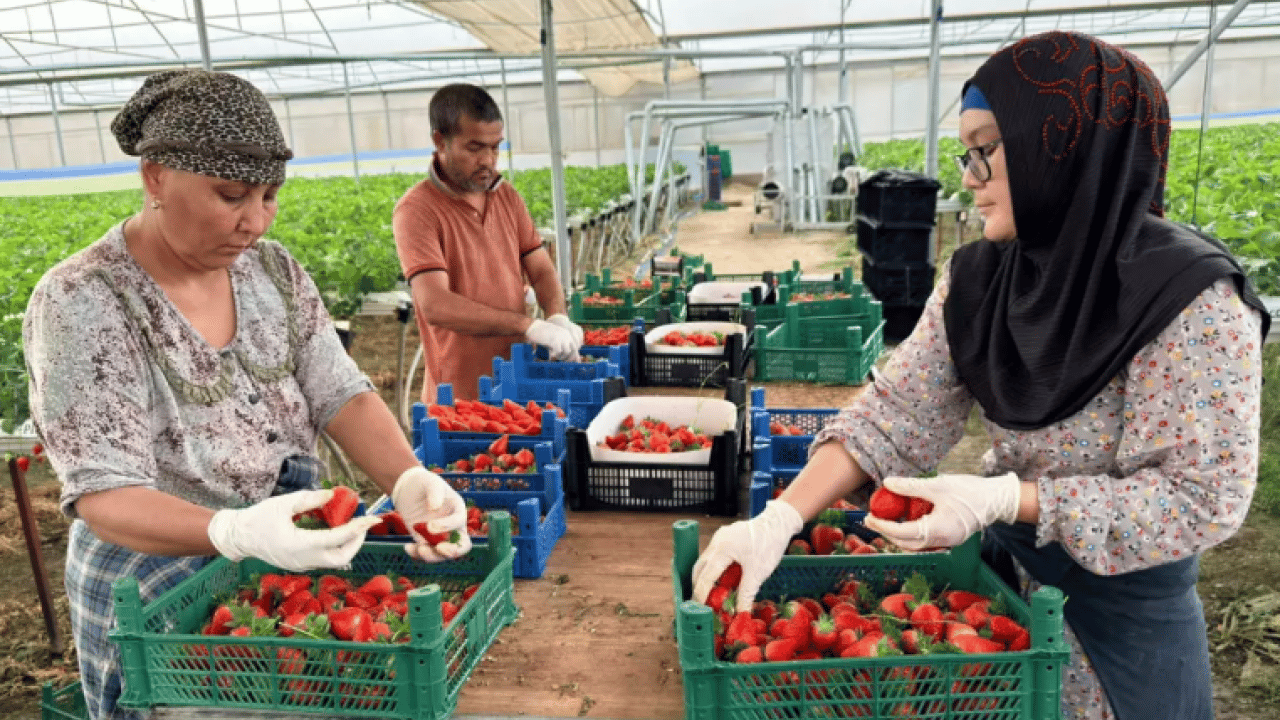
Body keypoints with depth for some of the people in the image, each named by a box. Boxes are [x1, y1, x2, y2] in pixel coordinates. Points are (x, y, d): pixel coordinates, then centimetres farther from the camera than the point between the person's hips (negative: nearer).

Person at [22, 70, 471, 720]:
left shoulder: (273, 270, 2)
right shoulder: (80, 303, -16)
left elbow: (341, 394, -4)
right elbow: (103, 496, -20)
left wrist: (410, 481, -23)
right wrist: (237, 533, -39)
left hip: (295, 555, 5)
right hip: (157, 585, -4)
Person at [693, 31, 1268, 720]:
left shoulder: (1192, 298, -24)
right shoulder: (976, 280, -8)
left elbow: (1203, 498, -22)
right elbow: (893, 413, -12)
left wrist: (1001, 498, -30)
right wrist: (779, 519, -24)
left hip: (1126, 594, -4)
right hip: (1001, 562, 5)